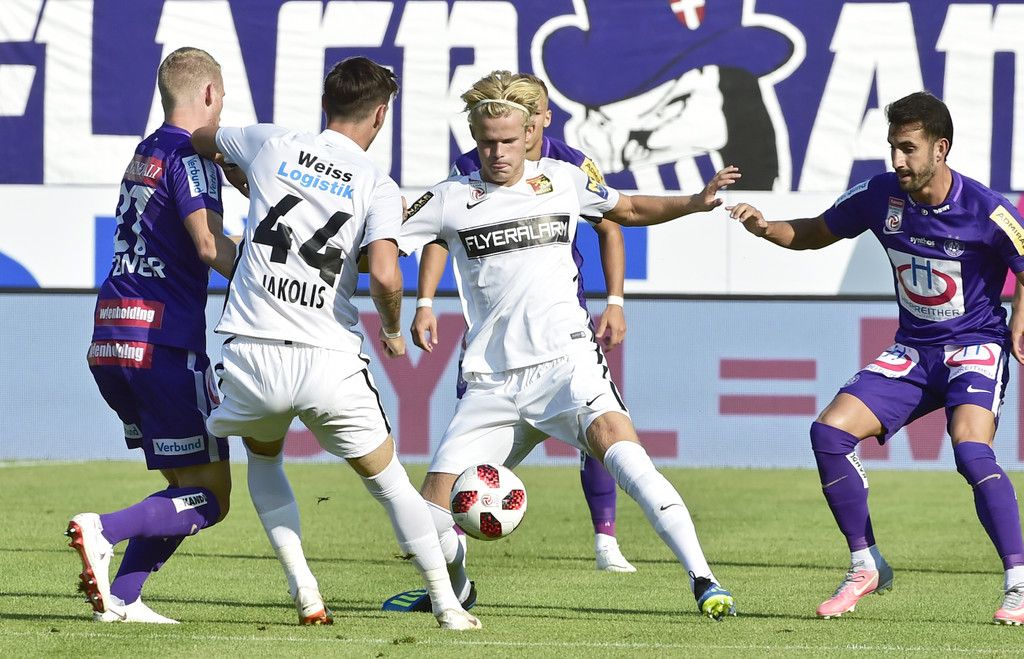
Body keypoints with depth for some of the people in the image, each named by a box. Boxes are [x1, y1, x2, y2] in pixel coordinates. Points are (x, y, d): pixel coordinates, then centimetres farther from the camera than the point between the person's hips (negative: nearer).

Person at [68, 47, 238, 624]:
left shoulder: (146, 154, 19)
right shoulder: (191, 155, -7)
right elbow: (210, 246, -20)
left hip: (112, 337, 9)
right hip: (162, 338, -9)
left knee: (183, 483, 16)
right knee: (210, 497, -5)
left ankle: (121, 597, 6)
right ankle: (103, 531, -24)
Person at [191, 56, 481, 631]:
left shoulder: (271, 145, 8)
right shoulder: (380, 188, 1)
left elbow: (200, 140, 29)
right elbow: (384, 276, -14)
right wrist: (393, 331, 5)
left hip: (253, 352, 2)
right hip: (330, 362, -2)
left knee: (264, 460, 30)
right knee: (389, 480, 16)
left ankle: (305, 592, 17)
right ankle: (447, 604, 12)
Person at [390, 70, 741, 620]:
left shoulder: (563, 181, 9)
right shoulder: (450, 200, 5)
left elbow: (629, 210, 25)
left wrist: (694, 203, 11)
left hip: (565, 360, -2)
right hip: (492, 383, 2)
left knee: (620, 449, -29)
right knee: (432, 506, -2)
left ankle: (702, 580, -30)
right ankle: (454, 588, 31)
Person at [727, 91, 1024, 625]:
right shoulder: (880, 196, -5)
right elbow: (815, 234, 11)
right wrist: (766, 229, -7)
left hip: (975, 346, -5)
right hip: (912, 349, 5)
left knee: (970, 448, -31)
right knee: (829, 432, -10)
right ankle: (866, 566, 5)